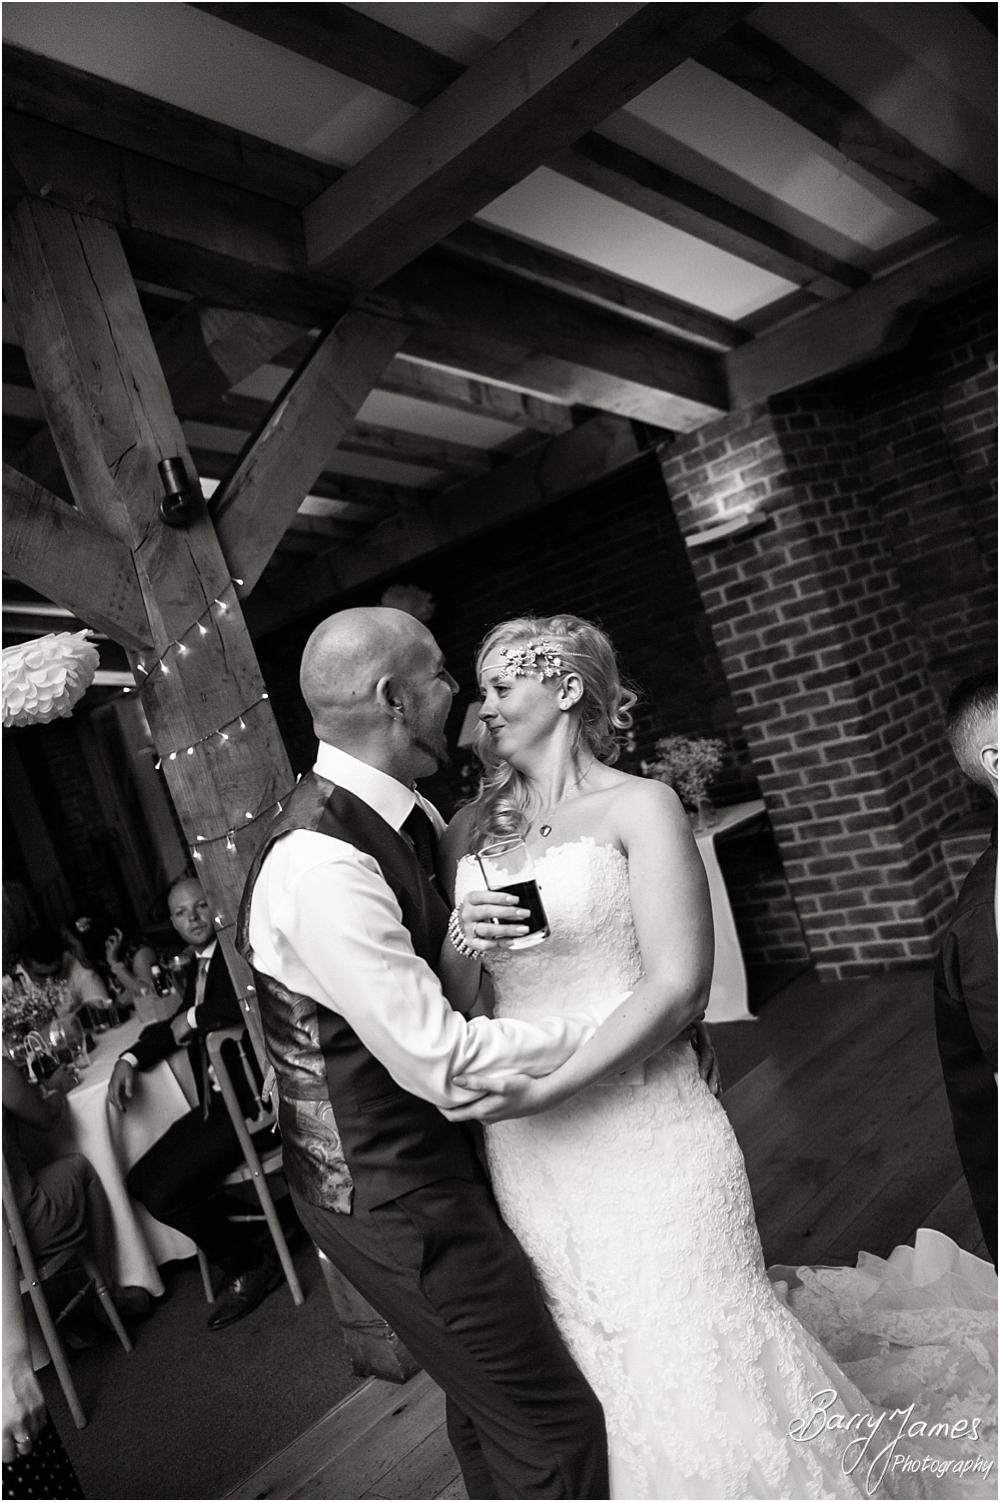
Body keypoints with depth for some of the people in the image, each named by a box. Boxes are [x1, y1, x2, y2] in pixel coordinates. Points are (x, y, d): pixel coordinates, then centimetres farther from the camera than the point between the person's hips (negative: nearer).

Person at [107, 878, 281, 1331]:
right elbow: (177, 1025, 25)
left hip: (252, 1100, -9)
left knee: (165, 1195, -14)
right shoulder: (198, 967, 14)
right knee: (140, 1182, 8)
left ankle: (250, 1267, 9)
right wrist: (130, 1059, 9)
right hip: (216, 1103, 9)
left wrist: (196, 1017, -20)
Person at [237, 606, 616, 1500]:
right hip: (388, 1193, -8)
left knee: (488, 1398, 25)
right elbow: (440, 1062, -28)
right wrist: (605, 1031, -18)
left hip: (435, 1160, 8)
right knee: (553, 1427, 5)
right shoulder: (319, 862, -29)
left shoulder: (411, 818, -1)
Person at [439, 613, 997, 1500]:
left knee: (699, 1363, 4)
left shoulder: (638, 806, -7)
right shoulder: (470, 832, 7)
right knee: (596, 1372, 17)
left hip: (643, 1131, -4)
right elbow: (448, 1001, 9)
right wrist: (463, 944, -14)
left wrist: (551, 1087, -22)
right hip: (528, 1152, 5)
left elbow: (677, 987, -14)